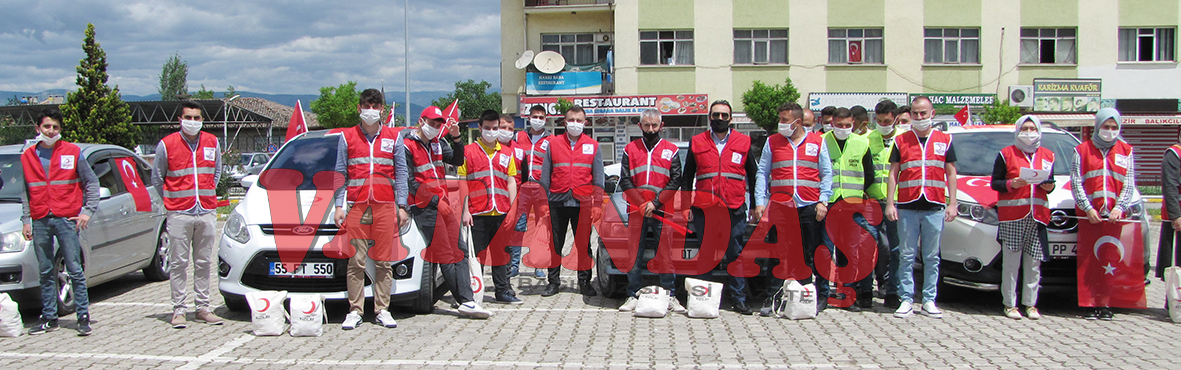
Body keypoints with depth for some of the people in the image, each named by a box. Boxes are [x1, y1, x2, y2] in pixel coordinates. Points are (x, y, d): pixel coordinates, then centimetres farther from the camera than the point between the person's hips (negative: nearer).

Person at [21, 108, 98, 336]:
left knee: (75, 271, -2)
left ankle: (83, 317, 3)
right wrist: (26, 220, 8)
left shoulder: (72, 152, 2)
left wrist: (88, 211, -2)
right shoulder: (28, 156, 10)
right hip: (40, 221, 3)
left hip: (66, 219, -3)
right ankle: (49, 318, 15)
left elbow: (91, 182, 6)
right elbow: (25, 191, 14)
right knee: (45, 273, 8)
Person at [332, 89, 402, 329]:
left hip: (385, 206, 0)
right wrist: (339, 206, 2)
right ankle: (355, 311, 3)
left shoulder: (393, 138, 12)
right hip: (357, 205, 0)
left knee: (384, 261, 1)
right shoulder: (347, 137, 12)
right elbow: (340, 174, 10)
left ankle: (382, 310, 7)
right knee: (356, 261, -3)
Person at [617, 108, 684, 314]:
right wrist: (642, 204, -7)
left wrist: (655, 203, -8)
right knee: (634, 256, 1)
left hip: (662, 212, -1)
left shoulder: (671, 150, 10)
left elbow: (675, 182, 3)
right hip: (635, 212, 1)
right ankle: (633, 296, 8)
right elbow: (625, 182, 5)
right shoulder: (630, 149, 12)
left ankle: (670, 297, 3)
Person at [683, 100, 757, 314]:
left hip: (735, 211, 0)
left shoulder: (743, 142, 8)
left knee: (736, 255, 2)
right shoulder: (697, 143, 9)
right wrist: (686, 205, 6)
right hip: (704, 210, 1)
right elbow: (687, 177, 13)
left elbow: (753, 175, 13)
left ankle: (739, 299, 9)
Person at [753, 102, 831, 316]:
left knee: (814, 255, 5)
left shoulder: (817, 141, 8)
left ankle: (821, 297, 16)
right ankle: (772, 299, 6)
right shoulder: (772, 142, 10)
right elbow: (762, 173, 8)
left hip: (810, 207, 0)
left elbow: (827, 174, 8)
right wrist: (759, 202, -2)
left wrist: (823, 201, -3)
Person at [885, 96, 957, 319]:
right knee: (907, 256, 1)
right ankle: (906, 300, 6)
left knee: (932, 257, 5)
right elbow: (893, 173, 7)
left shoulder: (944, 140, 10)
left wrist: (952, 204, 3)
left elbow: (951, 173, 11)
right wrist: (889, 203, -1)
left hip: (935, 208, 0)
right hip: (907, 207, 0)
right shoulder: (901, 141, 8)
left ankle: (929, 301, 11)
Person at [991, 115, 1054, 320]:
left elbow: (1050, 181, 23)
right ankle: (1010, 304, 4)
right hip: (1011, 216, -3)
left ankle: (1030, 304, 11)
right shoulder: (1006, 154, 4)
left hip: (1037, 216, 4)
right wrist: (1011, 184, -16)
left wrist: (1049, 186, 0)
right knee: (1011, 263, -3)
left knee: (1034, 264, 3)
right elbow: (995, 183, 2)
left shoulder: (1047, 155, 17)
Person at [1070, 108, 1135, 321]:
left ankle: (1107, 305, 3)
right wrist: (1088, 208, -10)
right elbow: (1076, 182, 2)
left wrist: (1119, 208, -7)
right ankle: (1091, 305, 2)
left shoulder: (1126, 151, 14)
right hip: (1089, 215, -1)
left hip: (1114, 216, 1)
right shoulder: (1082, 150, 10)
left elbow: (1129, 184, 9)